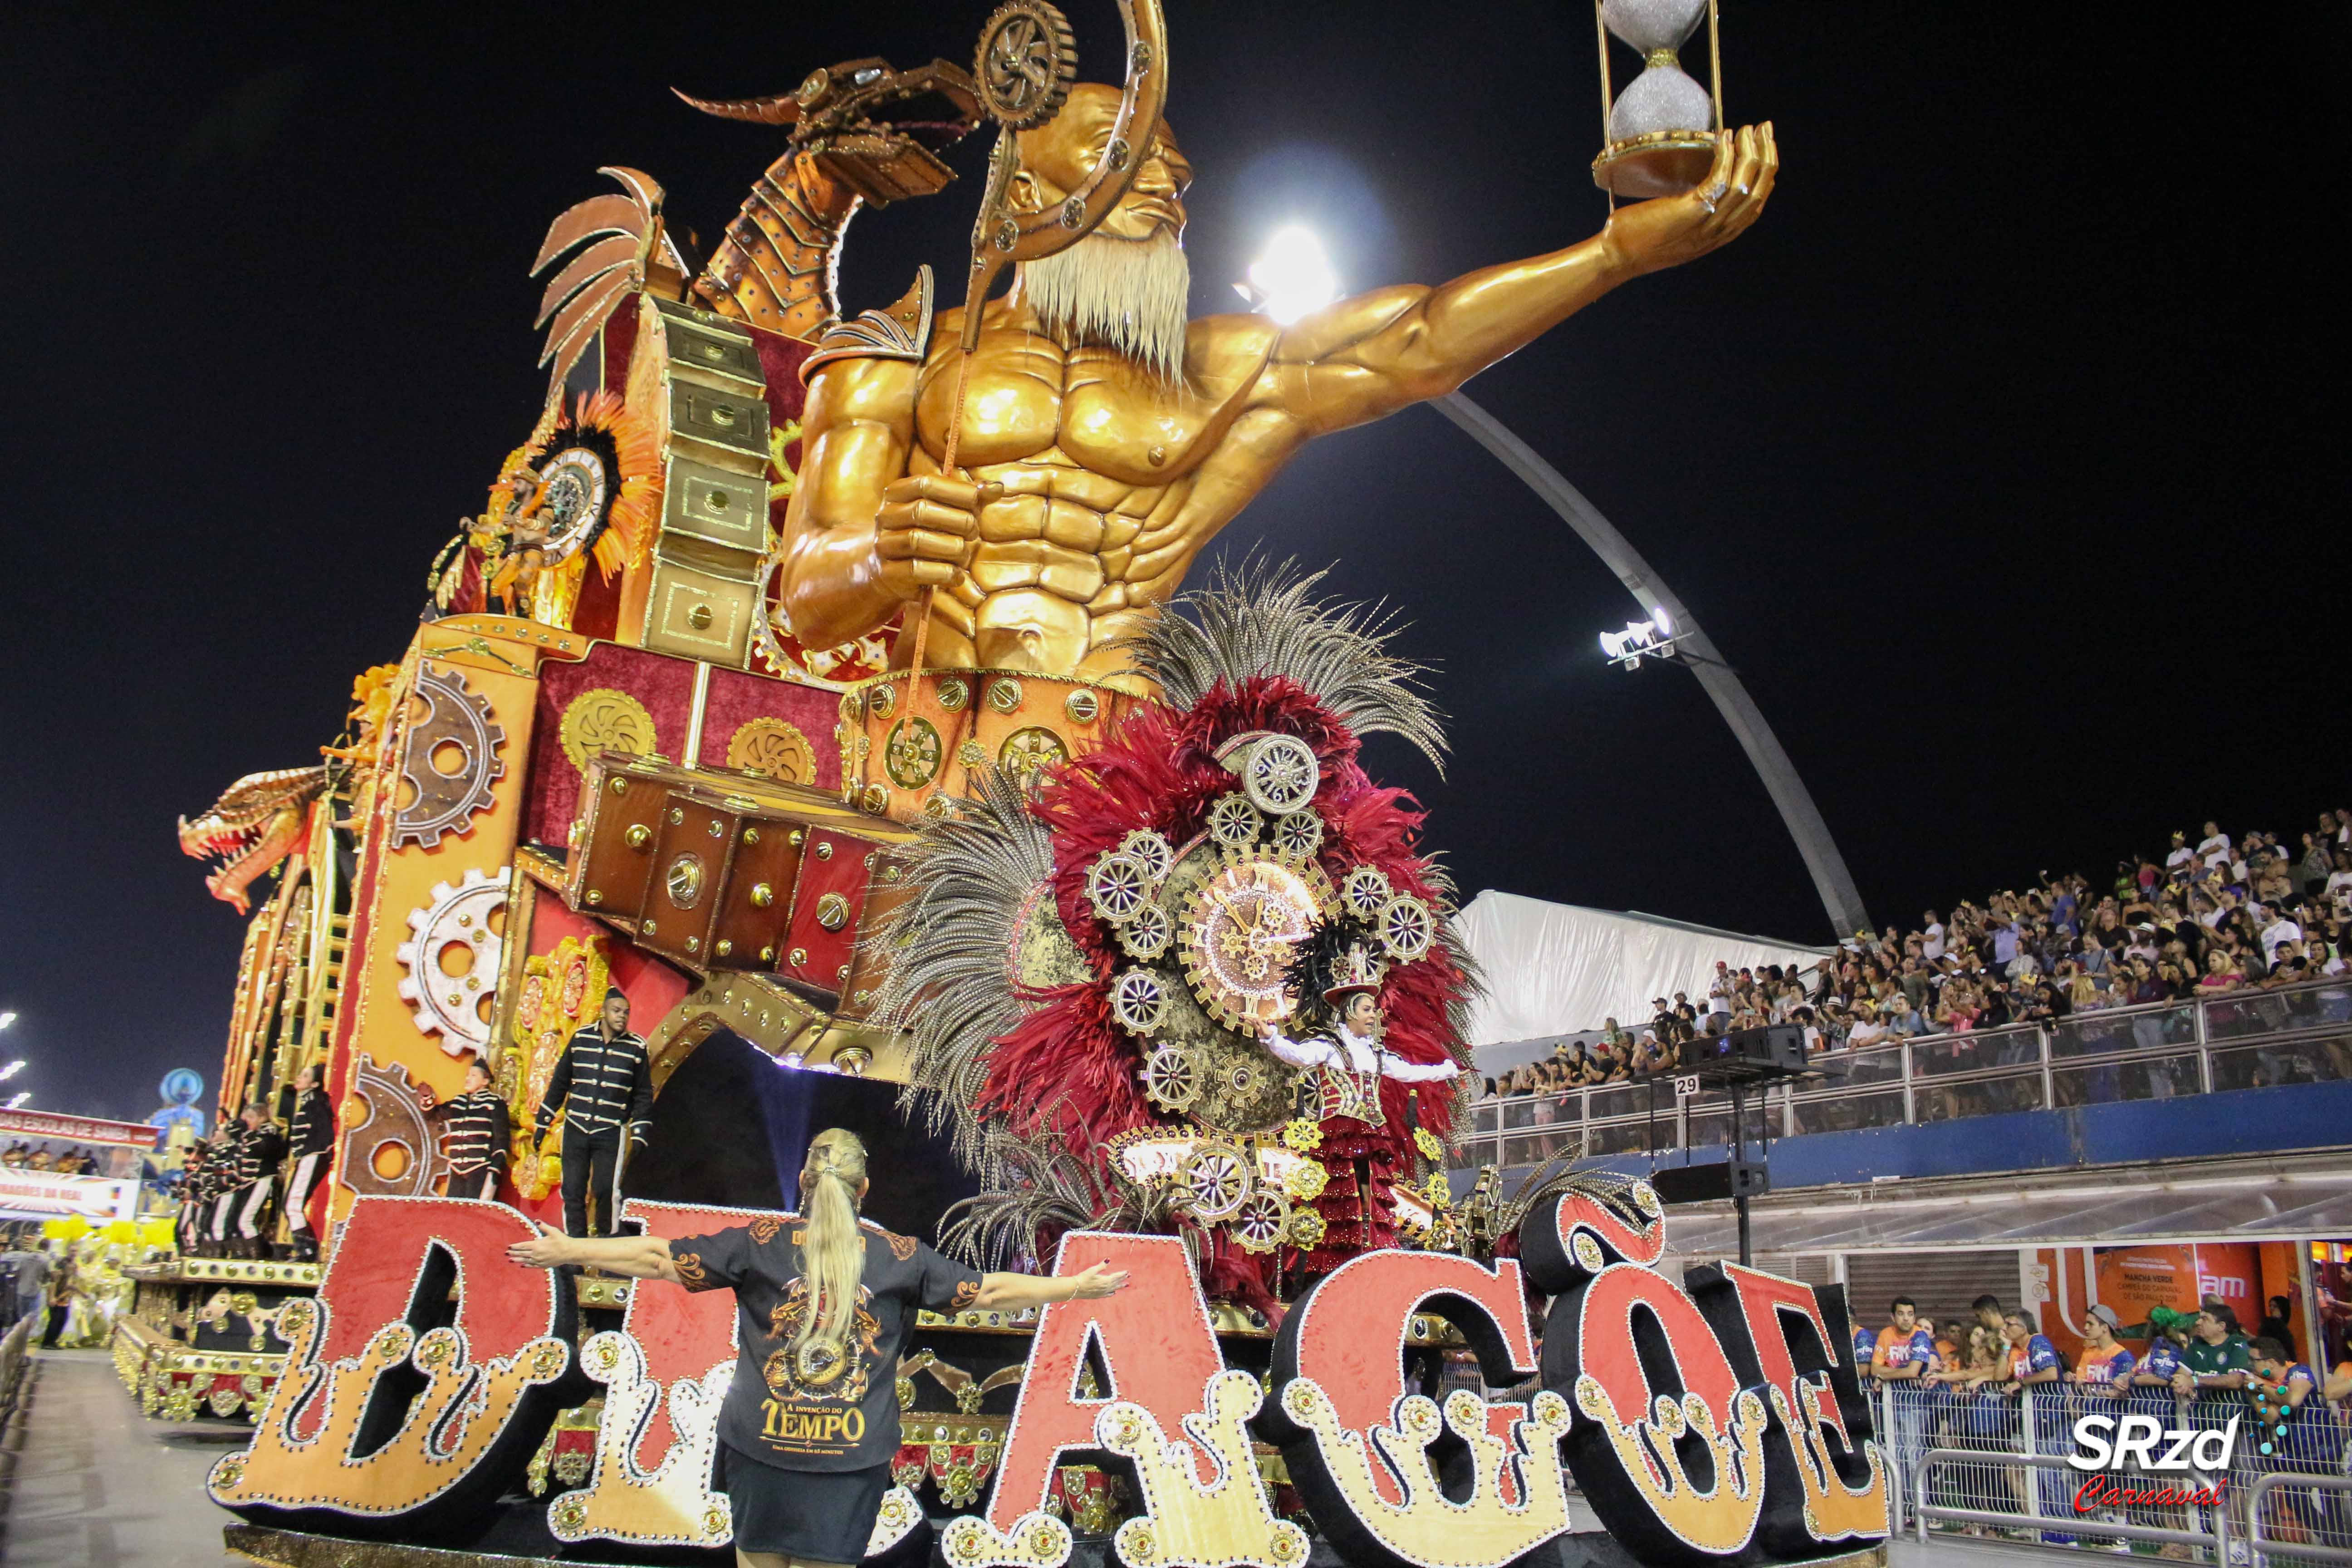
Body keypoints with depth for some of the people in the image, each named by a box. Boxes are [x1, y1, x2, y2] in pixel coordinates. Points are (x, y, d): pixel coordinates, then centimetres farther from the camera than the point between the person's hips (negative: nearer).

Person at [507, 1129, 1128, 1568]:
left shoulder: (761, 1242, -2)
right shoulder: (900, 1257, 0)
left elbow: (658, 1258, 0)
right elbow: (989, 1291, 3)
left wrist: (569, 1251, 11)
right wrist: (1077, 1287, 13)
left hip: (761, 1449, 1)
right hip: (851, 1462, 0)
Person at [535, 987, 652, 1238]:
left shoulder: (636, 1048, 0)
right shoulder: (581, 1039, 4)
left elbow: (643, 1095, 5)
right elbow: (560, 1083, 12)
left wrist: (639, 1133, -1)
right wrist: (543, 1122, 12)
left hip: (611, 1132, -2)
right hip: (576, 1129, 2)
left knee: (607, 1192, -7)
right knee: (573, 1191, 3)